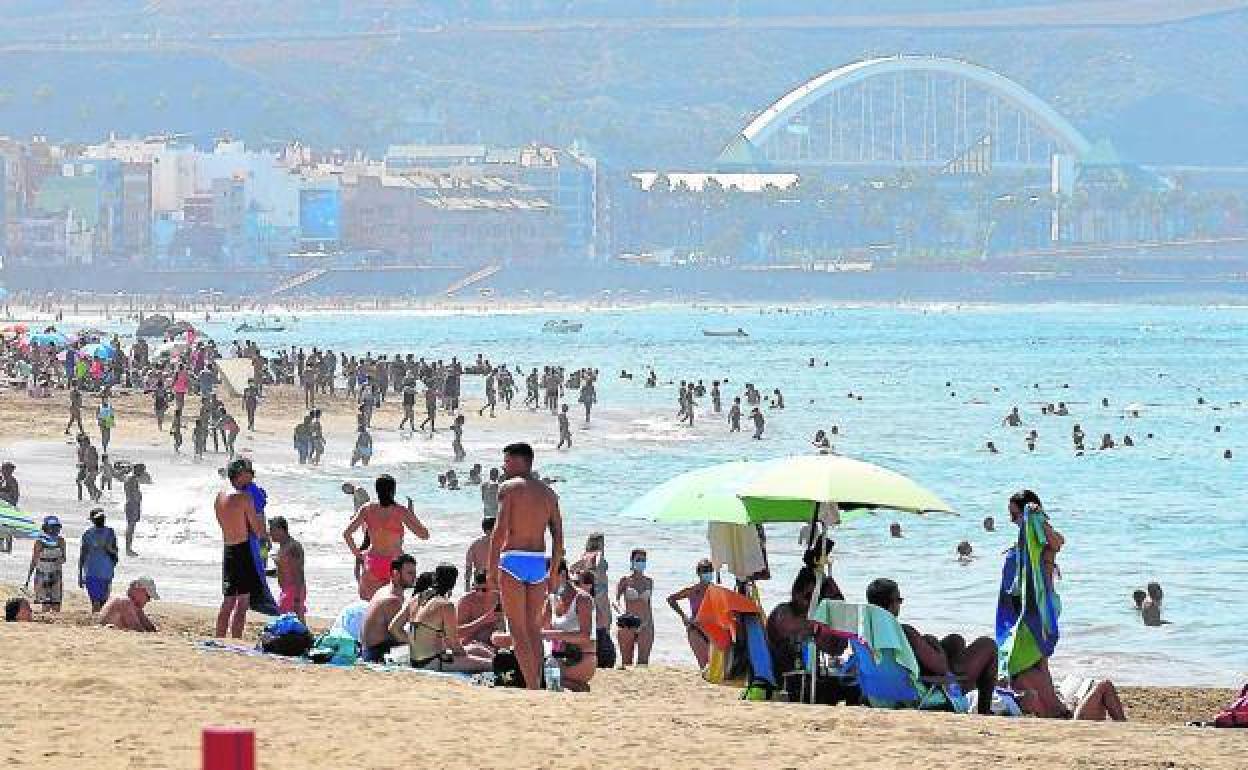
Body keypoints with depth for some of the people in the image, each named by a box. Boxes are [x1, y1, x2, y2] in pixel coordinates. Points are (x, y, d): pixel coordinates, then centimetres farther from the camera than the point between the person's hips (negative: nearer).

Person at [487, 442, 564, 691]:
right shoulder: (548, 493, 13)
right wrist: (554, 572, 17)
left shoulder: (509, 488, -5)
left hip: (513, 560, -6)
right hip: (540, 562, 6)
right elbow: (558, 537, 10)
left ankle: (531, 687, -12)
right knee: (533, 628, 14)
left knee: (518, 629, -4)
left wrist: (491, 570, -11)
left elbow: (500, 531, -13)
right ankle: (537, 685, 12)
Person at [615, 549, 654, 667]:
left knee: (643, 661, -5)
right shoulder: (625, 580, 1)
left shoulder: (649, 582, 11)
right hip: (627, 625, -2)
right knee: (626, 660, 0)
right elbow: (616, 600, -5)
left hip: (645, 625, 2)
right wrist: (622, 611, -25)